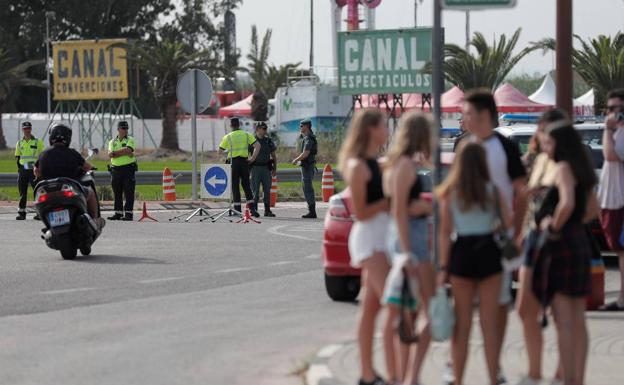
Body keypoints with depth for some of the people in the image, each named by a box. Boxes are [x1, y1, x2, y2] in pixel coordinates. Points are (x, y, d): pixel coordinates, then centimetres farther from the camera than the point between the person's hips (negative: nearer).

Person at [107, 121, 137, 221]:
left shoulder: (130, 140, 4)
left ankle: (128, 213, -6)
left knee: (129, 192, -6)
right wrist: (125, 153, -13)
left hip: (128, 169, -4)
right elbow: (110, 154, -5)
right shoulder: (112, 142, 12)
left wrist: (115, 153, -11)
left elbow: (128, 149, -16)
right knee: (117, 193, 7)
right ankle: (118, 213, 13)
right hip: (115, 169, 4)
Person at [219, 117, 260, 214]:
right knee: (246, 184, 11)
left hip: (233, 162, -2)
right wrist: (253, 158, 0)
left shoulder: (228, 137, -1)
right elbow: (257, 145, -4)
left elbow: (220, 150, 3)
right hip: (244, 161, 2)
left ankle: (237, 208, 1)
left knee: (235, 185, 3)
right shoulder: (247, 135, 5)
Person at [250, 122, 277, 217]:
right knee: (255, 190, -5)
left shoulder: (269, 141, 10)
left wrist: (275, 168, 8)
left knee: (267, 190, 4)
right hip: (255, 167, -3)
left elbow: (273, 156, 15)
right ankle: (254, 209, -2)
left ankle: (267, 210, 10)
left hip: (266, 167, 3)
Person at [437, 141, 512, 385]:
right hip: (488, 254, 0)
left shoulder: (450, 193, -2)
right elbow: (508, 223, -6)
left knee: (462, 324, 8)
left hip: (461, 255, 0)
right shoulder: (493, 191, -2)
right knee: (490, 324, 6)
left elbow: (445, 233, -5)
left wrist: (443, 268, -3)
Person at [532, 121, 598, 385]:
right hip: (580, 243, 9)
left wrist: (554, 225, -13)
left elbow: (567, 203, -28)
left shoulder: (563, 168, -12)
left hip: (559, 245, -9)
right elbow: (593, 209, 24)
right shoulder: (581, 170, 14)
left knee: (564, 321, -7)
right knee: (577, 321, 11)